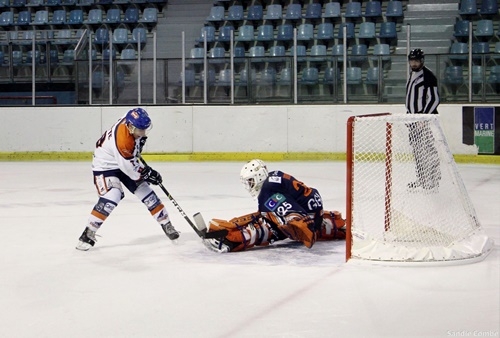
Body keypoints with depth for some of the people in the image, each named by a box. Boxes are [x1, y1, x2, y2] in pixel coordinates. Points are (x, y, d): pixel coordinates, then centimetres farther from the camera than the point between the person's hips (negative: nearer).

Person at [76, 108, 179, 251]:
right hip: (106, 165, -8)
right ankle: (88, 233, -16)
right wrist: (147, 173, -17)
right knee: (111, 197, -27)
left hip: (126, 161, 8)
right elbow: (129, 167, -28)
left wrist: (140, 139, 13)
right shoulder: (122, 140, -38)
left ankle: (165, 223, 19)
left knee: (145, 191, 5)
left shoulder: (131, 121, -16)